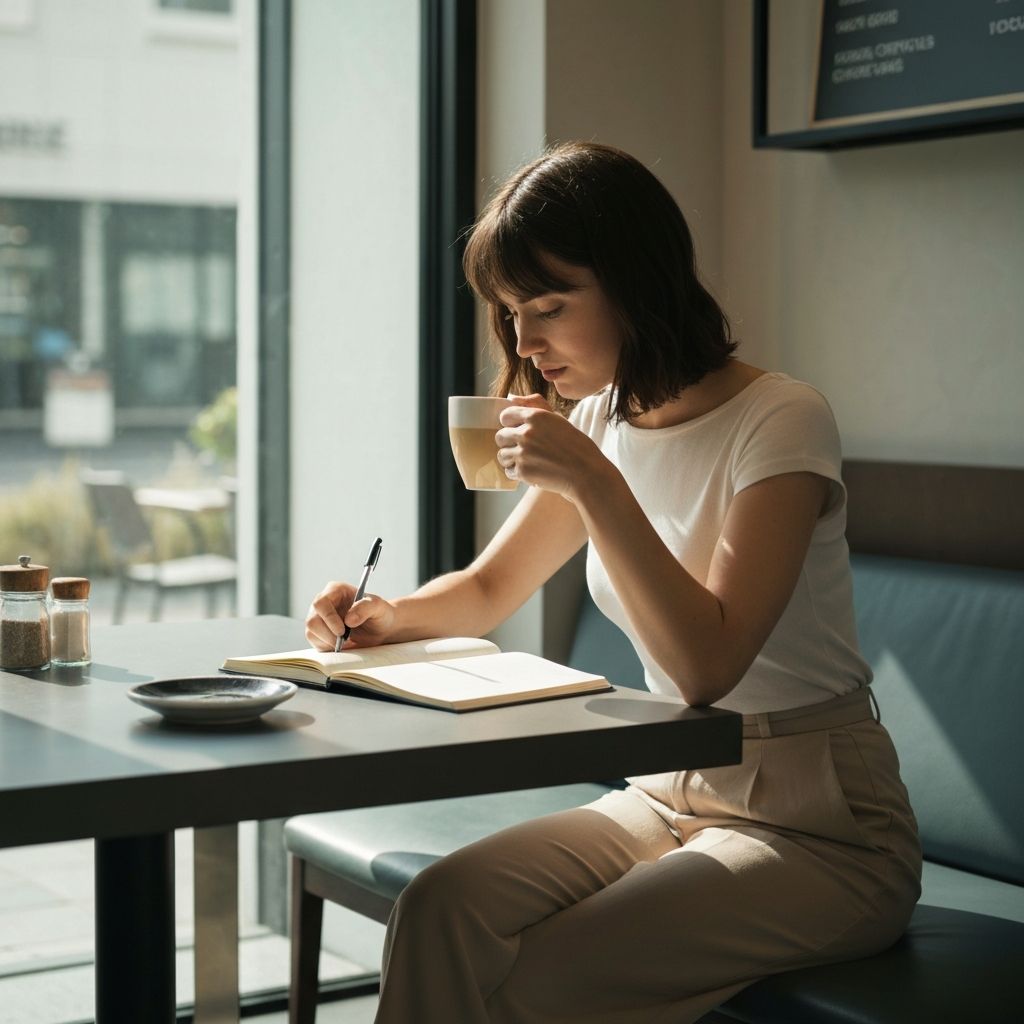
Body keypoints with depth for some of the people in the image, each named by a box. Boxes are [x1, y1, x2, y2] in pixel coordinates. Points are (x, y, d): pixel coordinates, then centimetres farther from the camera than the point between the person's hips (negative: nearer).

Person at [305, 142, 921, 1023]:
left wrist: (593, 483, -28)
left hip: (817, 826, -6)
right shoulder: (601, 421, 7)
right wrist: (388, 616, -3)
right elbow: (489, 589, 18)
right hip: (667, 795, 6)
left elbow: (708, 661, -24)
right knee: (441, 907, -20)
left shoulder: (781, 422, -15)